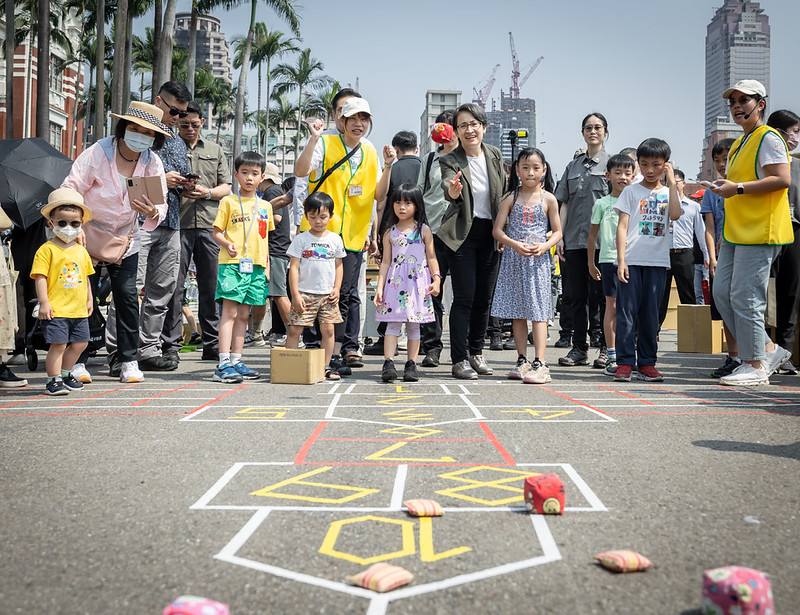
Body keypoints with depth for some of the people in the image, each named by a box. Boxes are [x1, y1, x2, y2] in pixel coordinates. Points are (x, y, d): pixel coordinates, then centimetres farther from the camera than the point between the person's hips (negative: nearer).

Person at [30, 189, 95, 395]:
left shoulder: (81, 250, 12)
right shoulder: (47, 250, -7)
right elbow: (40, 277, -11)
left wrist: (89, 299, 17)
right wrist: (44, 302, -16)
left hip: (79, 309, 7)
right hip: (56, 309, -6)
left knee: (80, 343, 13)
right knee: (58, 344, -7)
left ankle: (65, 374, 31)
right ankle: (53, 380, 4)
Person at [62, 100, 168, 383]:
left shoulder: (152, 162, -6)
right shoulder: (98, 153, -17)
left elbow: (161, 205, -9)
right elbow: (70, 190, -18)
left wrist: (152, 212, -33)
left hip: (126, 239, 3)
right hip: (88, 234, -2)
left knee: (127, 296, -4)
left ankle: (126, 360, 6)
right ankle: (77, 361, 9)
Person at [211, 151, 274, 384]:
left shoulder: (265, 206, 16)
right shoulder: (229, 202, 3)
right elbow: (216, 232, 1)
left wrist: (267, 266, 17)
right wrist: (227, 244, -19)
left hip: (256, 266, 5)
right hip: (232, 263, -5)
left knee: (243, 314, 9)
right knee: (229, 312, -9)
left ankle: (236, 361, 16)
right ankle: (223, 364, -11)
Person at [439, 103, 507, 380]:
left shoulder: (495, 155, 3)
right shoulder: (451, 161, -10)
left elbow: (505, 193, 14)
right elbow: (448, 188, -29)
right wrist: (453, 191, -51)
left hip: (491, 233, 5)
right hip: (463, 233, -4)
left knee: (485, 297, 10)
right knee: (464, 297, -7)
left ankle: (476, 352, 23)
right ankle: (460, 359, -2)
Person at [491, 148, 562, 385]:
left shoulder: (548, 199, 2)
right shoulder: (511, 198, 4)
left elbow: (557, 232, 4)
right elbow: (497, 230, 0)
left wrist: (544, 246, -15)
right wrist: (515, 245, -16)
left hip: (538, 260, -2)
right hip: (514, 259, 2)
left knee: (538, 311, -7)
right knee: (517, 311, 7)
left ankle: (539, 363, -9)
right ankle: (522, 361, 17)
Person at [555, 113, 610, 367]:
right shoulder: (573, 166, 16)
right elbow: (564, 203, 14)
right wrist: (560, 237, 5)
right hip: (574, 239, 4)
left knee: (600, 294, -1)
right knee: (574, 296, 5)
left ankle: (606, 347, 8)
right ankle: (579, 348, 13)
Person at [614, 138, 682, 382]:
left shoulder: (668, 193, 12)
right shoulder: (631, 191, 6)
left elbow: (675, 215, -10)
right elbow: (622, 226, 1)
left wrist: (672, 183, -5)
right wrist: (621, 259, -8)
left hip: (657, 261, 2)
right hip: (631, 260, -2)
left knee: (650, 313, 6)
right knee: (627, 311, -3)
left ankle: (647, 362, 13)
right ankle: (625, 362, 1)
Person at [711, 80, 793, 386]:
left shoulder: (768, 138, -8)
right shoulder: (738, 145, 21)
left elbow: (782, 180, -19)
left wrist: (738, 188, -19)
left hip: (759, 233, -10)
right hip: (736, 233, 10)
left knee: (745, 297, -8)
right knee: (722, 292, 7)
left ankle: (755, 366, 2)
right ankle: (768, 349, 18)